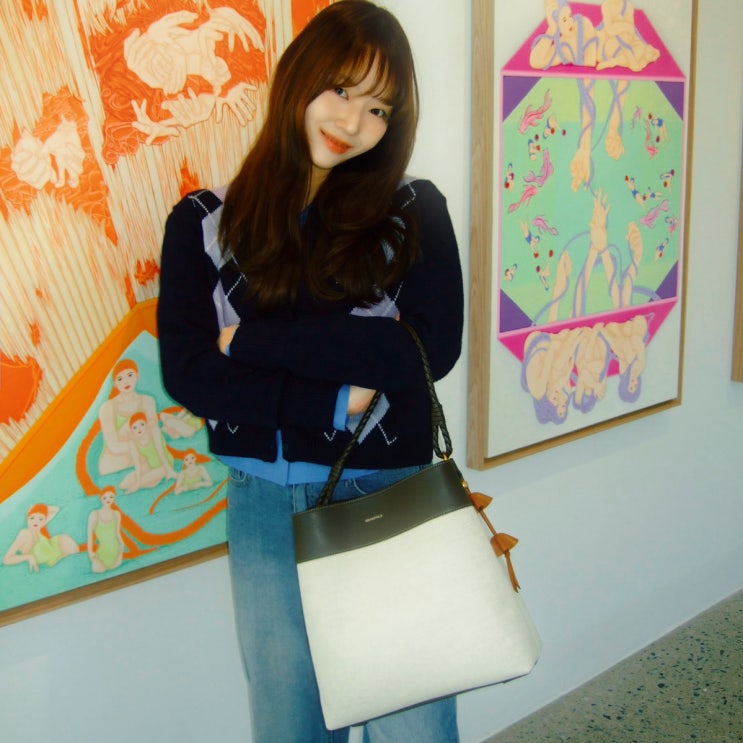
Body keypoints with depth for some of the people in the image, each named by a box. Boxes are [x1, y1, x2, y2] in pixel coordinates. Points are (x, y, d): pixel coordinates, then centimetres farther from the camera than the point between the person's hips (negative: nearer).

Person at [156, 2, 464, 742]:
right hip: (264, 508, 2)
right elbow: (185, 371, -7)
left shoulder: (415, 210, 1)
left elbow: (431, 348, -13)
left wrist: (256, 338, -12)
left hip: (391, 496, -1)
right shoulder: (204, 221, 3)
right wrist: (335, 401, -15)